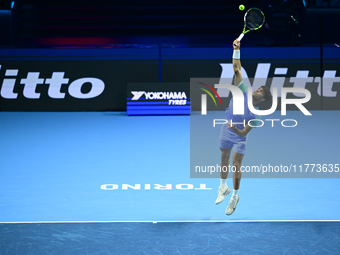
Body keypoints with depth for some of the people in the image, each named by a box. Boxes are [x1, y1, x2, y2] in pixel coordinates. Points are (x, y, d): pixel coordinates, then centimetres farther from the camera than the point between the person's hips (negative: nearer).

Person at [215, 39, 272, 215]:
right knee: (224, 160, 16)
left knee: (236, 164, -6)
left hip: (239, 136, -4)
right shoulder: (244, 91, -15)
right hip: (226, 130, 4)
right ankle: (223, 188, 35)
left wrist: (235, 129, -45)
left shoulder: (256, 116, -23)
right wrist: (237, 51, -26)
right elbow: (236, 68, -16)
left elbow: (243, 133, -24)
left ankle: (235, 196, 10)